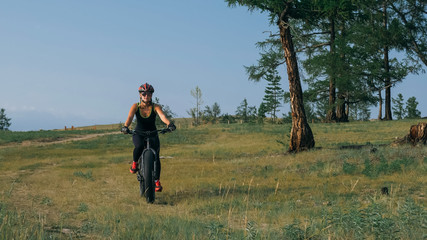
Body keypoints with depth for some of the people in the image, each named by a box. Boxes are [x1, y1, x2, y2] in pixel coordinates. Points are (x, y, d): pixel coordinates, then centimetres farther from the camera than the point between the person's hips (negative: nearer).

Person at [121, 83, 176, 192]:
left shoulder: (155, 107, -12)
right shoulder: (136, 106, -11)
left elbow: (162, 116, -30)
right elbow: (130, 117, -27)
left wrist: (169, 124, -51)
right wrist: (125, 127, -49)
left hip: (152, 134, 1)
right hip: (138, 134, -1)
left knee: (156, 156, -13)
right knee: (139, 146, -35)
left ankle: (157, 181, 4)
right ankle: (135, 163, -5)